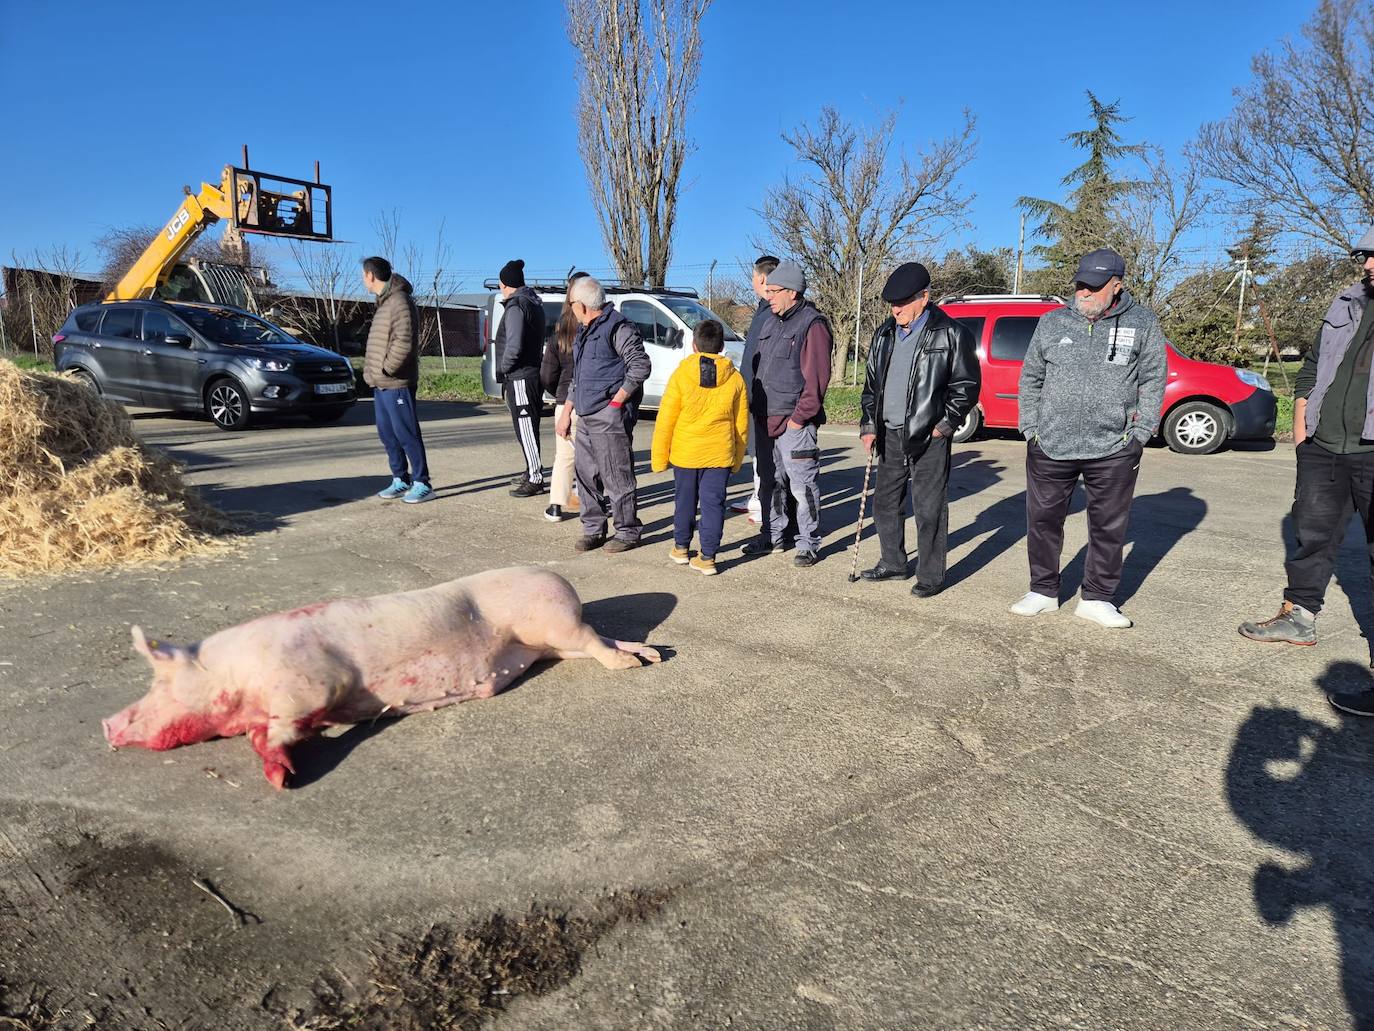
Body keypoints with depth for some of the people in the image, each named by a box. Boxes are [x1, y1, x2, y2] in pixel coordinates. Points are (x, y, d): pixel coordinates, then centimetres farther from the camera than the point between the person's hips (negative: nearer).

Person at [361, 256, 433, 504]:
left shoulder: (399, 302, -14)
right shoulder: (384, 302, 17)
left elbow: (403, 342, -23)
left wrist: (386, 368, -17)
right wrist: (371, 370, 12)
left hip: (396, 384, -10)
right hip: (380, 383, 10)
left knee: (407, 434, -6)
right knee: (387, 434, 13)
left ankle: (422, 483, 0)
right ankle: (400, 481, 21)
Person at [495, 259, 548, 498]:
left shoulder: (516, 305, -15)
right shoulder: (534, 301, 14)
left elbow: (514, 345, -24)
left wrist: (504, 367, -8)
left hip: (520, 377, -10)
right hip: (533, 372, 10)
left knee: (525, 429, -6)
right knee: (528, 427, 18)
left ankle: (535, 479, -4)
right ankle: (533, 471, 28)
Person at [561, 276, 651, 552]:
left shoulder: (618, 327, -10)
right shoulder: (585, 332, 20)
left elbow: (640, 366, -17)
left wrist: (616, 401, -16)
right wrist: (567, 412, 23)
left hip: (609, 416, -9)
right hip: (586, 417, 9)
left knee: (616, 476, -3)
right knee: (585, 473, 11)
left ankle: (628, 531, 9)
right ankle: (593, 529, 22)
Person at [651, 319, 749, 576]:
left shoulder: (681, 374, -7)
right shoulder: (735, 378, -1)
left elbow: (665, 420, -6)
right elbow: (741, 424, 5)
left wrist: (659, 458, 2)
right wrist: (737, 459, 16)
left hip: (685, 452, -1)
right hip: (720, 454, 1)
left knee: (685, 500, 15)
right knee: (713, 503, 5)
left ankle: (681, 547, 29)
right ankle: (707, 557, 6)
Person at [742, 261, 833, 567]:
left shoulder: (812, 324, -11)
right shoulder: (770, 322, 15)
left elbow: (817, 378, -16)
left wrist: (800, 416, -17)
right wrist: (755, 406, 14)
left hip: (794, 421, -8)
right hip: (765, 418, 8)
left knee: (802, 485, -2)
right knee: (769, 481, 16)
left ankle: (808, 544, 8)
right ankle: (772, 537, 28)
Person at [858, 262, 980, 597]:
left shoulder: (950, 334, -5)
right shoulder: (885, 334, 12)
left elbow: (967, 383, -3)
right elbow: (872, 383, 17)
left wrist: (947, 424, -9)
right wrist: (869, 425, 9)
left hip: (929, 438, -6)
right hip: (890, 435, 7)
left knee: (929, 510, -2)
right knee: (885, 503, 14)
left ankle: (931, 576, 9)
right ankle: (893, 563, 30)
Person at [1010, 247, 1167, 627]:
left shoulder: (1143, 323, 2)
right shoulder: (1052, 322, 6)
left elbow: (1153, 380, 5)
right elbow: (1030, 378, 12)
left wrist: (1140, 433, -2)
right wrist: (1030, 428, 5)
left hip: (1114, 450, -1)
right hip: (1050, 446, 1)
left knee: (1109, 527, 7)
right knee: (1043, 519, 7)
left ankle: (1097, 598, 21)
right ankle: (1043, 591, 23)